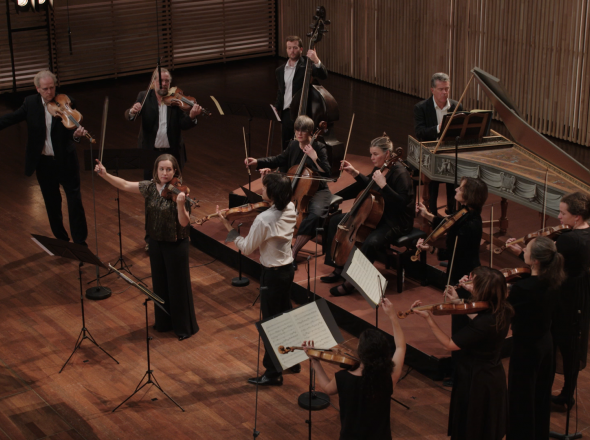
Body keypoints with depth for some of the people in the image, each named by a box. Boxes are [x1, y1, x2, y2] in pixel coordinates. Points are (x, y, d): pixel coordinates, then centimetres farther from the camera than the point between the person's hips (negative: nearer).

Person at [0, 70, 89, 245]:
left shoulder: (66, 102, -10)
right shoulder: (30, 103, -4)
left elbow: (72, 130, -13)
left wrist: (77, 134, -36)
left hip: (65, 161, -2)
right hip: (43, 163, 2)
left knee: (75, 200, 0)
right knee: (52, 203, 14)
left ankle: (80, 241, 9)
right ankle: (61, 240, 30)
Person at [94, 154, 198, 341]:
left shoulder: (179, 193, -19)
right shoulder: (150, 187, -4)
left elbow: (184, 222, -21)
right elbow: (125, 185, 0)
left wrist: (180, 204, -39)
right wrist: (105, 175, -12)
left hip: (176, 245, -6)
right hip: (156, 242, 6)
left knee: (178, 285, 6)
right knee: (160, 283, 18)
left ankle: (184, 326, 21)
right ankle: (164, 321, 37)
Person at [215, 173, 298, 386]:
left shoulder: (263, 219, -28)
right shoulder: (290, 208, -4)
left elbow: (246, 248, -16)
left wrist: (228, 226, -10)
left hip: (272, 274, -8)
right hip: (288, 269, 8)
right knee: (285, 315, 24)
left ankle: (273, 373, 16)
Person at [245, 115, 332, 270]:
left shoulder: (319, 148, -11)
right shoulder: (293, 145, 5)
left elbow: (327, 173, -17)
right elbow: (279, 160, 21)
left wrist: (314, 158, -29)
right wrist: (257, 162, 10)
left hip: (317, 190, -5)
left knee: (315, 214, -36)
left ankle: (293, 253, -27)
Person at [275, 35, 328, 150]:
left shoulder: (306, 65, -1)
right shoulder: (280, 70, 16)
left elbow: (323, 75, -18)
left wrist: (316, 61, -33)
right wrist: (276, 108, 12)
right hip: (286, 114, 6)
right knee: (286, 148, 9)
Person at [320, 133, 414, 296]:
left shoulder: (399, 173, -22)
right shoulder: (379, 168, 3)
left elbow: (402, 202, -30)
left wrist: (383, 185, -34)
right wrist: (355, 173, 9)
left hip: (396, 222, -10)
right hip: (377, 214, 10)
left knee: (371, 242, -38)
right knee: (336, 221, 10)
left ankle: (351, 282, -20)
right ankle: (339, 268, 15)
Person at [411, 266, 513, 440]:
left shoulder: (483, 323, -34)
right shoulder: (502, 310, -9)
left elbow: (449, 344, -24)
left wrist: (428, 318, -23)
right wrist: (458, 302, 11)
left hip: (475, 381, -8)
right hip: (494, 375, 8)